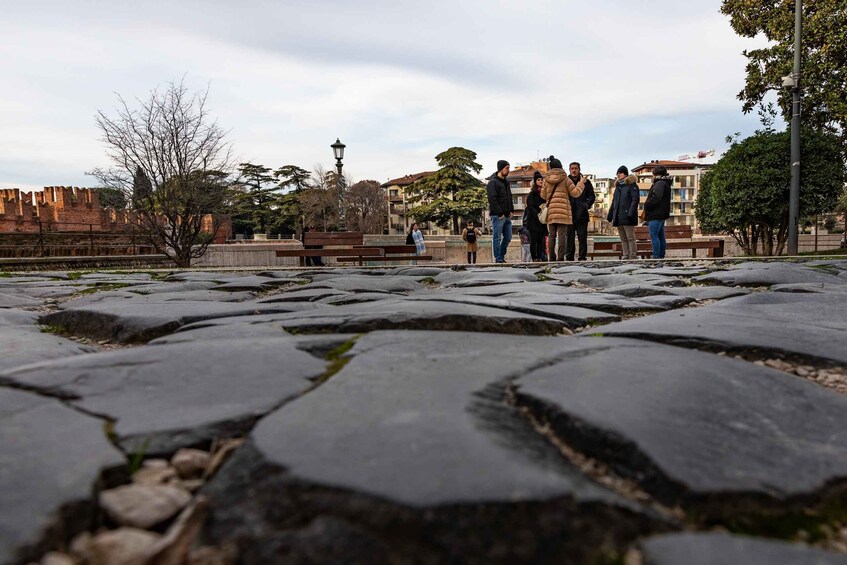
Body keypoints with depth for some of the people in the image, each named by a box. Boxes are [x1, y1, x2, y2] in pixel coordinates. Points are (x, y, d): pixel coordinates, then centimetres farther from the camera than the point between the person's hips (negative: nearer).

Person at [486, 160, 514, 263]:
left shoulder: (506, 182, 18)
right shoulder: (493, 182, -9)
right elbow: (492, 199, -16)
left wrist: (511, 210, 11)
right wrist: (500, 213, -18)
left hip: (507, 215, 8)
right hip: (497, 216, -8)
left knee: (508, 237, 10)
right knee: (497, 238, -3)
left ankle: (501, 256, 21)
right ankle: (498, 259, 2)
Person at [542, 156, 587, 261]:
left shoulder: (546, 180, 9)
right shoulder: (565, 179, 0)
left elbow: (543, 196, 14)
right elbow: (575, 192, 3)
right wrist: (581, 183, 16)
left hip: (550, 211, 3)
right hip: (563, 211, -3)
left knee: (551, 235, 6)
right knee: (562, 235, -4)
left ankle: (551, 257, 5)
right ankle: (560, 257, -8)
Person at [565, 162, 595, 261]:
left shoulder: (586, 182, 9)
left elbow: (591, 196, 9)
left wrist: (587, 205, -8)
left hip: (582, 215, 0)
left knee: (582, 237, -1)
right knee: (569, 237, 2)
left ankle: (582, 257, 3)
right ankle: (569, 257, 6)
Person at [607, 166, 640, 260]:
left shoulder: (632, 185, -3)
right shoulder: (618, 186, 21)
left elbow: (635, 200, -12)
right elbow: (614, 202, 23)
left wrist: (631, 213, -22)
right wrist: (610, 215, 17)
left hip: (627, 217, -8)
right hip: (618, 217, 8)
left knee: (630, 237, -5)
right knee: (623, 239, 9)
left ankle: (633, 255, -2)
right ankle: (626, 255, 12)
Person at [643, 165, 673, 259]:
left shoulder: (660, 183, -13)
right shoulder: (665, 183, 21)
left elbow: (656, 197, -24)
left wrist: (646, 205, -10)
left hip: (656, 214, -10)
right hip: (662, 214, 11)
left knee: (654, 235, -10)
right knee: (661, 236, 12)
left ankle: (656, 257, -12)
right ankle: (661, 256, 16)